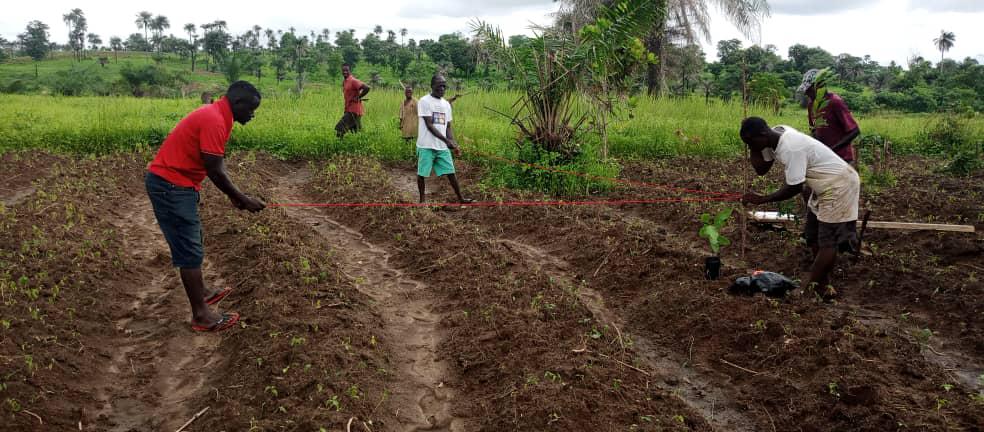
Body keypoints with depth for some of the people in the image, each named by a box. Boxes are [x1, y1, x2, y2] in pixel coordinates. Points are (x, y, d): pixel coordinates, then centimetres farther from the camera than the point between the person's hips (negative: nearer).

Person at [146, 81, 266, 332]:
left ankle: (200, 294, 36)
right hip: (170, 186, -10)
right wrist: (243, 199, -11)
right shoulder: (214, 121, -21)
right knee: (190, 251, -5)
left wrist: (234, 196, 10)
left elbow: (215, 166, 15)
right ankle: (201, 316, 1)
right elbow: (214, 171, -20)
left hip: (174, 183, 10)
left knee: (191, 244, 21)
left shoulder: (217, 116, 11)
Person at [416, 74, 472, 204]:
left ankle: (460, 198, 18)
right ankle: (422, 200, 18)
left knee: (450, 172, 8)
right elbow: (429, 125, -15)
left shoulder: (446, 104, 11)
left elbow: (448, 127, 14)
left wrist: (454, 144, -2)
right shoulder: (424, 101, -9)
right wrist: (446, 140, -21)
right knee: (422, 173, 4)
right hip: (426, 146, -5)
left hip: (442, 147, 5)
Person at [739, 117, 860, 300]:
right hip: (824, 185, 10)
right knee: (814, 237, 14)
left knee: (828, 240, -6)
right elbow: (761, 169, 2)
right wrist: (753, 145, -12)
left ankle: (812, 287, -2)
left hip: (840, 185, -10)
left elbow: (794, 188, -27)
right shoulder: (774, 137, -4)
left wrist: (760, 199, -20)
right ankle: (823, 284, 24)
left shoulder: (791, 148, -32)